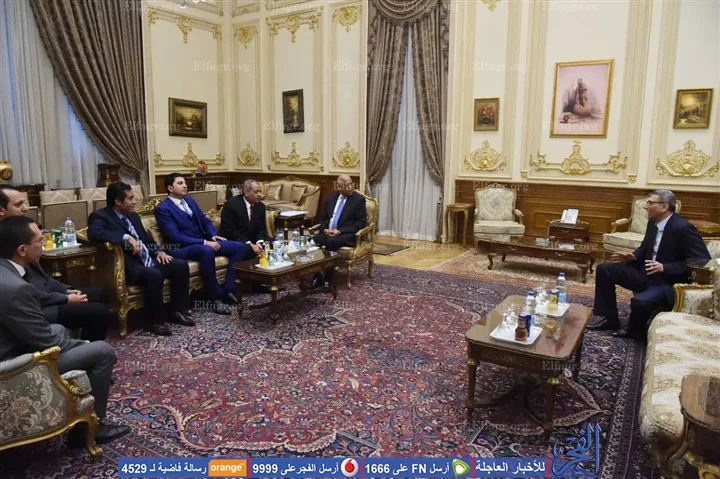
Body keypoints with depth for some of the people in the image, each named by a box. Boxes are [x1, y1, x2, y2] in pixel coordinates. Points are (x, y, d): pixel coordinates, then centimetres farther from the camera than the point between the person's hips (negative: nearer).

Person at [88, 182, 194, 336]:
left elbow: (147, 239, 23)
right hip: (128, 266, -8)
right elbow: (94, 233, -28)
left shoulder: (133, 216, 18)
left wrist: (159, 251, 3)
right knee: (154, 274, -35)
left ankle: (176, 310, 2)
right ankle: (157, 320, -18)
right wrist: (126, 237, -30)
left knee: (181, 265, -9)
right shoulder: (101, 216, -6)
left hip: (148, 259, 8)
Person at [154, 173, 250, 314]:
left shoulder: (189, 200, 16)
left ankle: (228, 289, -10)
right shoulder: (162, 209, -8)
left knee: (241, 247, -8)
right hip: (182, 248, -8)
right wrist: (204, 242, -24)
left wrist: (213, 235, -2)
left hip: (204, 241, 8)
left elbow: (205, 221, 20)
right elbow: (175, 237, -18)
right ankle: (216, 297, -28)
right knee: (207, 251, -41)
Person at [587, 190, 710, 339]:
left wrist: (665, 267, -27)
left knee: (640, 301, -35)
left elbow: (703, 260, -22)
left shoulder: (682, 228, -20)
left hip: (669, 283, -8)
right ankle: (610, 319, 8)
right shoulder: (653, 222, 4)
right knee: (605, 269, 1)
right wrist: (633, 257, -2)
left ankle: (634, 330, 2)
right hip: (647, 274, 8)